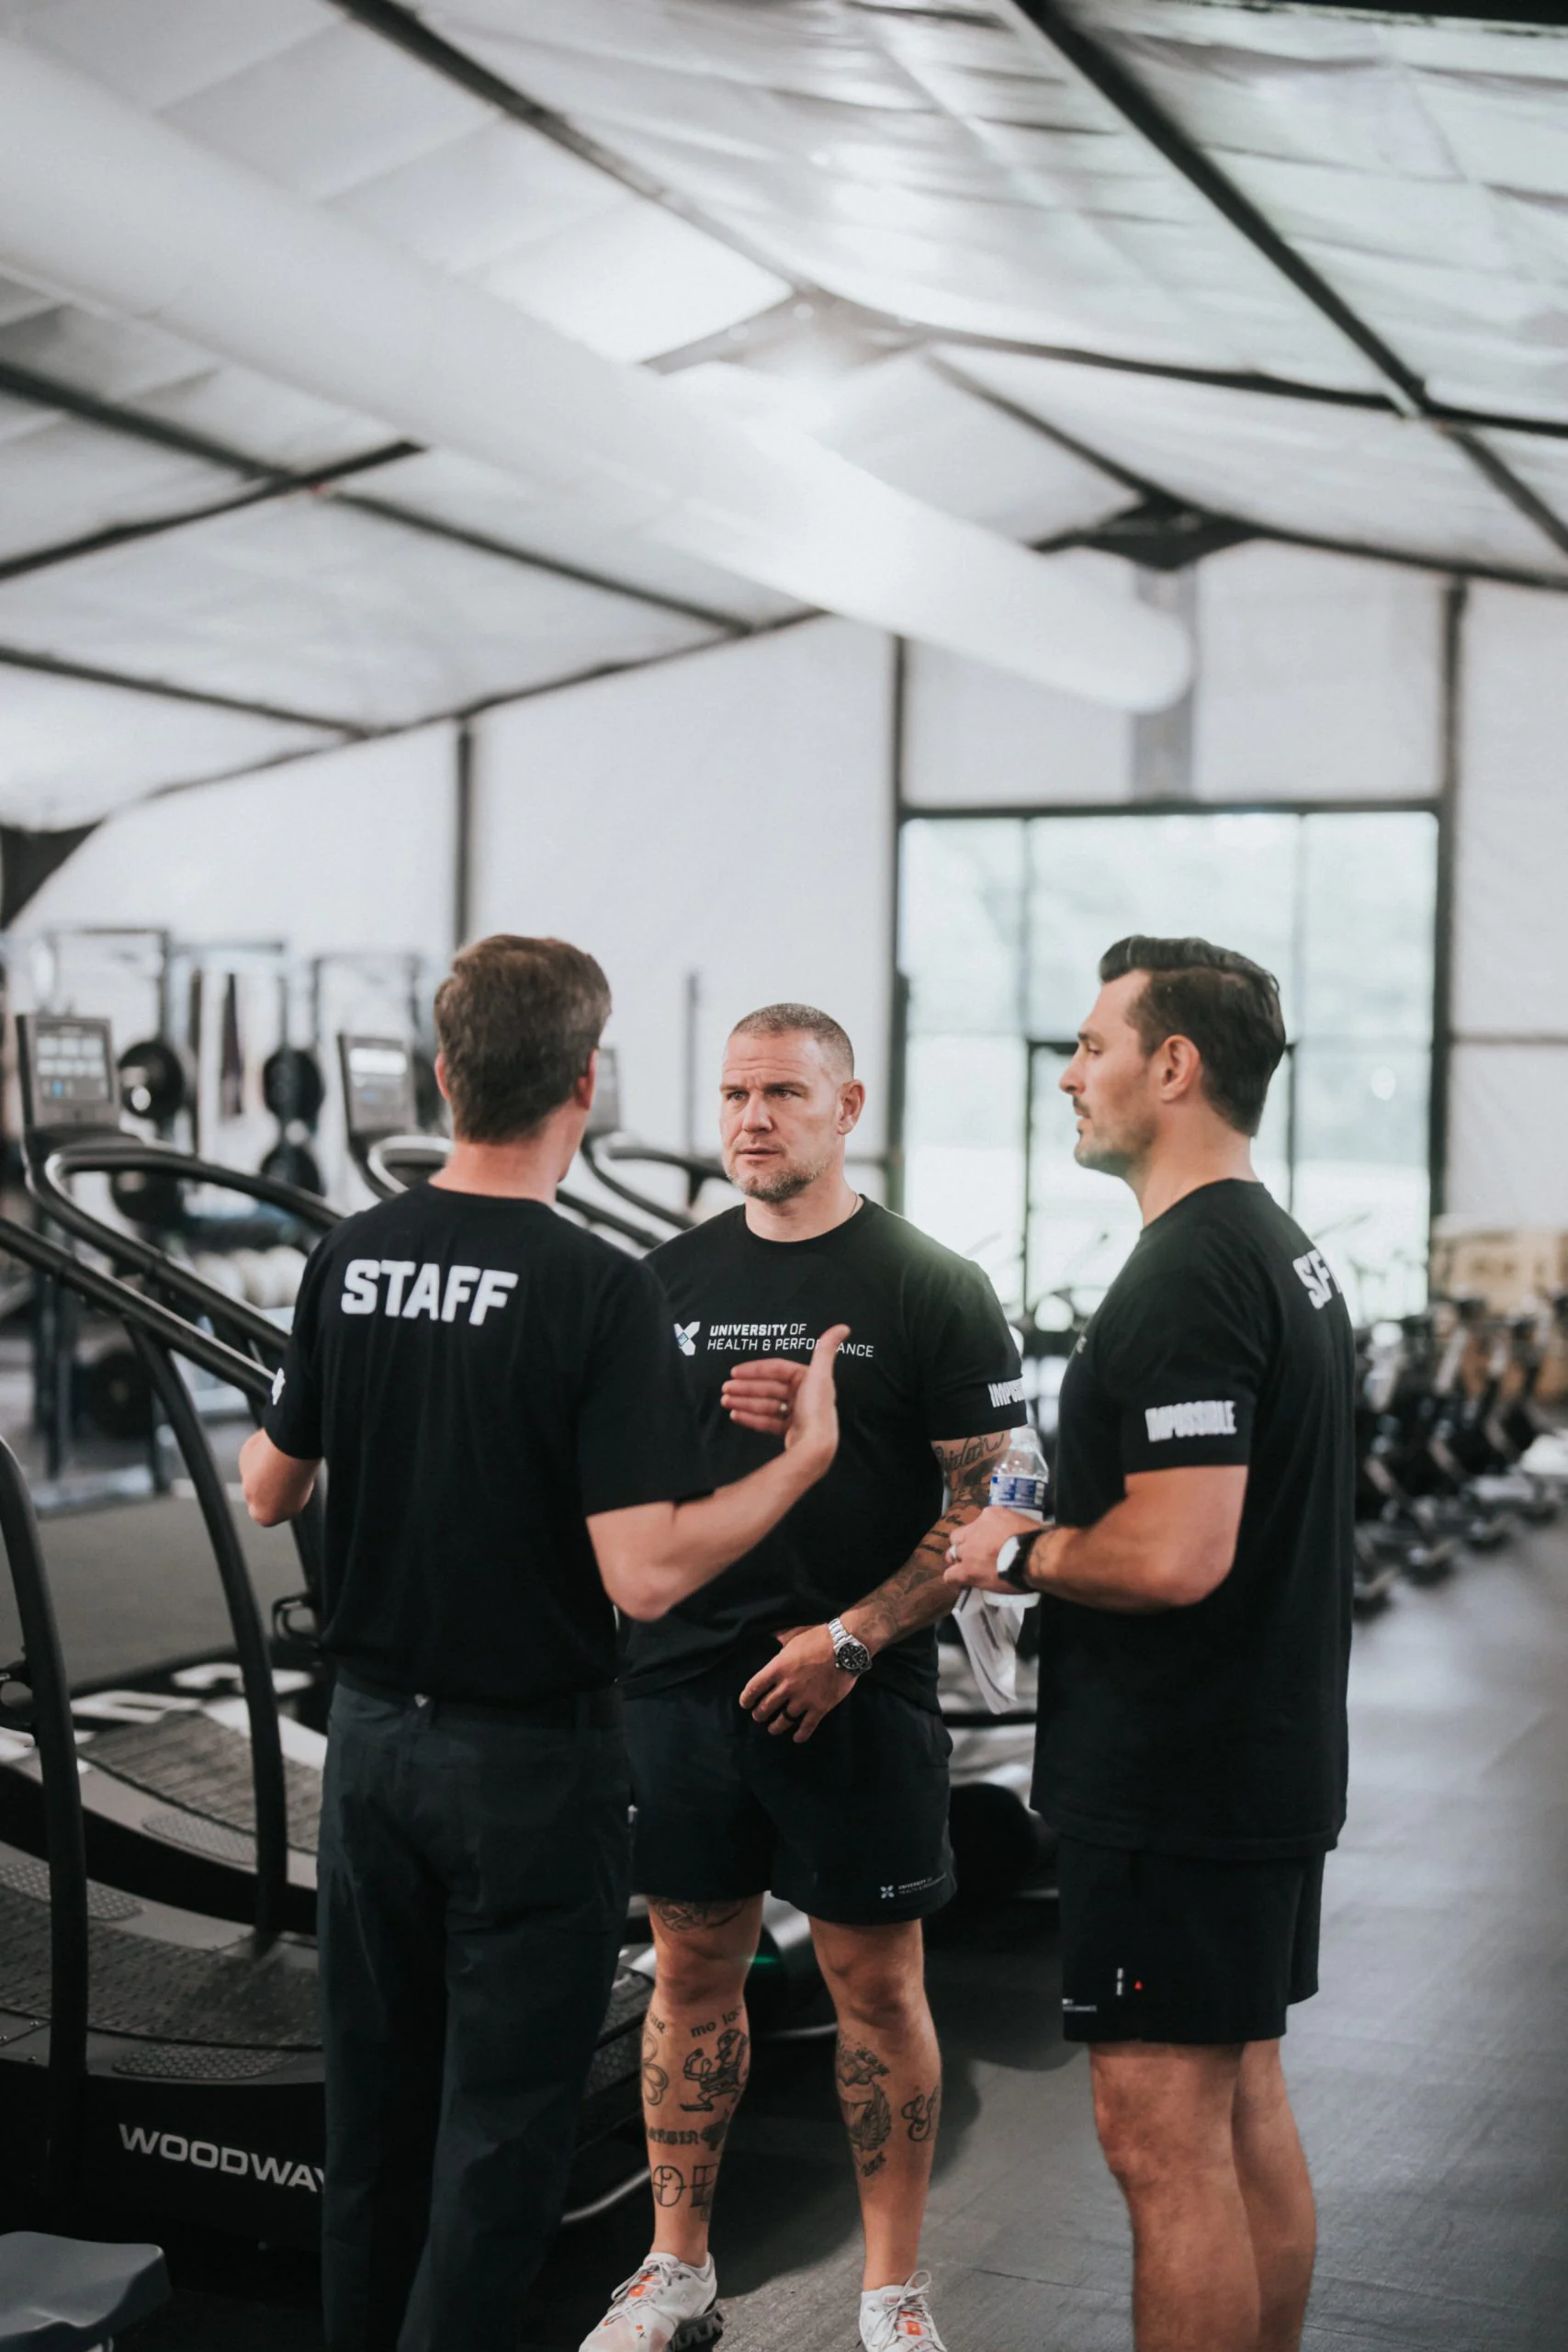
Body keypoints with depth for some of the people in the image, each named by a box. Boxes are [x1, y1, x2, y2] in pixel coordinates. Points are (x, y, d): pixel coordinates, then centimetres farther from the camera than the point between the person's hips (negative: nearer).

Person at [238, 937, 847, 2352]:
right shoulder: (601, 1293, -19)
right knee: (501, 2132, 6)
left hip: (372, 1738, 6)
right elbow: (644, 1574, -23)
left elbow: (270, 1490, 9)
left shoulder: (349, 1261, -2)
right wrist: (805, 1456, -11)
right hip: (527, 1762, -6)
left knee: (374, 2105, 19)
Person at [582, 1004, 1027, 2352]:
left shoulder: (932, 1289, -3)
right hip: (682, 1679, 4)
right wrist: (718, 1418, -7)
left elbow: (984, 1503, -5)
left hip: (856, 1690, -4)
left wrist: (854, 1637, -15)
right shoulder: (672, 1281, 9)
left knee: (877, 1984, 4)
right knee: (693, 1967, 12)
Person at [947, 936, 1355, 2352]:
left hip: (1179, 1784, -11)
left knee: (1163, 2132, -2)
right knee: (1244, 2108, 18)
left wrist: (1022, 1552, -10)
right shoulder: (1289, 1251, 13)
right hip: (1273, 1758, 11)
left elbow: (1176, 1554, -28)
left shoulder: (1186, 1278, -20)